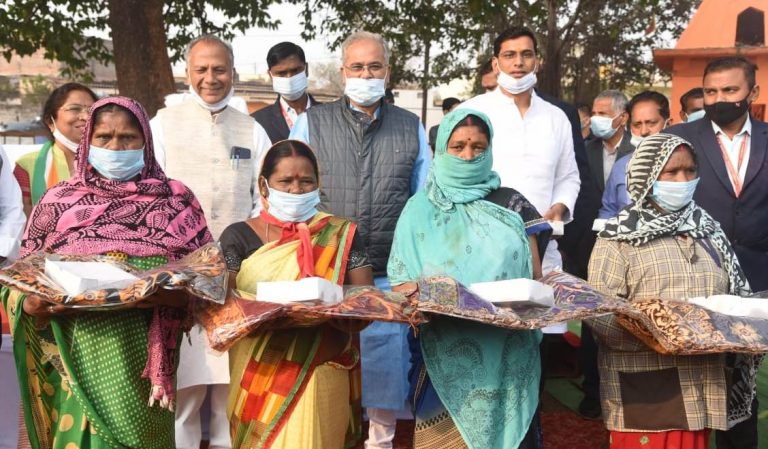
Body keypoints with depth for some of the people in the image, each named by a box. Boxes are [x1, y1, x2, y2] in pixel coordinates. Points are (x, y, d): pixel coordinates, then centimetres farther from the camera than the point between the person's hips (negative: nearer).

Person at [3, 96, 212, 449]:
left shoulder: (175, 199, 5)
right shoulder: (59, 201, 7)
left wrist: (164, 290, -16)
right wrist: (30, 305, -12)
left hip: (146, 351, 0)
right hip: (79, 352, 0)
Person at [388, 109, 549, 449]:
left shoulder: (511, 205, 6)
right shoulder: (420, 209, 5)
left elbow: (534, 278, 6)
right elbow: (399, 284, 2)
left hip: (505, 354, 0)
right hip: (443, 357, 0)